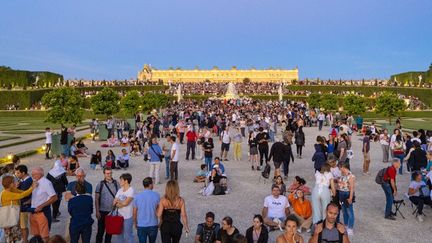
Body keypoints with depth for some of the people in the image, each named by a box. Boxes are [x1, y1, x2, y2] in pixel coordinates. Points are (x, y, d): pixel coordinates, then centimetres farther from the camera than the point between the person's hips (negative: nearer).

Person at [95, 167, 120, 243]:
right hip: (102, 211, -2)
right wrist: (97, 211, -8)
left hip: (113, 211, 2)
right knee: (100, 231, 3)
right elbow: (96, 199, -4)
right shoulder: (100, 184, -5)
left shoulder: (116, 183, 1)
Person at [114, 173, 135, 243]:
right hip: (120, 216, 7)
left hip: (128, 217, -7)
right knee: (121, 234, 15)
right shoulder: (120, 190, 9)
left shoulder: (131, 190, -12)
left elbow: (125, 203, -19)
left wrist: (118, 201, -2)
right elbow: (114, 203, 6)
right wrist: (121, 203, -12)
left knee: (128, 235, 1)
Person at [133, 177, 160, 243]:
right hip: (153, 225, 0)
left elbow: (134, 213, 1)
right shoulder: (156, 195, -9)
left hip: (141, 226, 0)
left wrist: (135, 223, 17)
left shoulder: (137, 196, -5)